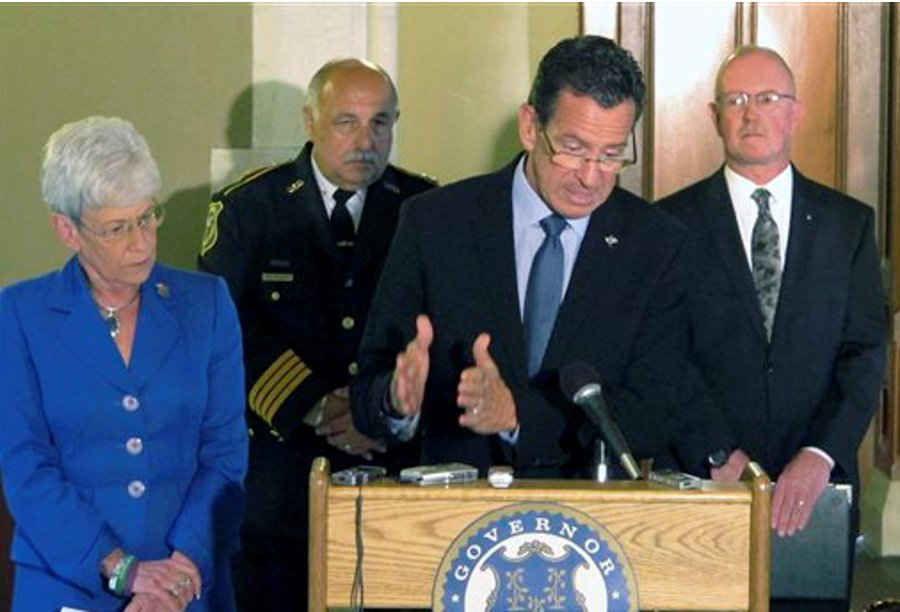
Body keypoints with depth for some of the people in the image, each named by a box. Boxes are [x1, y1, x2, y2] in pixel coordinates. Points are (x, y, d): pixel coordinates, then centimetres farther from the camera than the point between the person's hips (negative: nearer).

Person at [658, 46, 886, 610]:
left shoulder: (849, 223, 7)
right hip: (702, 480, -1)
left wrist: (820, 456, -13)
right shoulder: (674, 222, 2)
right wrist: (722, 456, -13)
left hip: (816, 483, 2)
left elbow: (865, 351, 0)